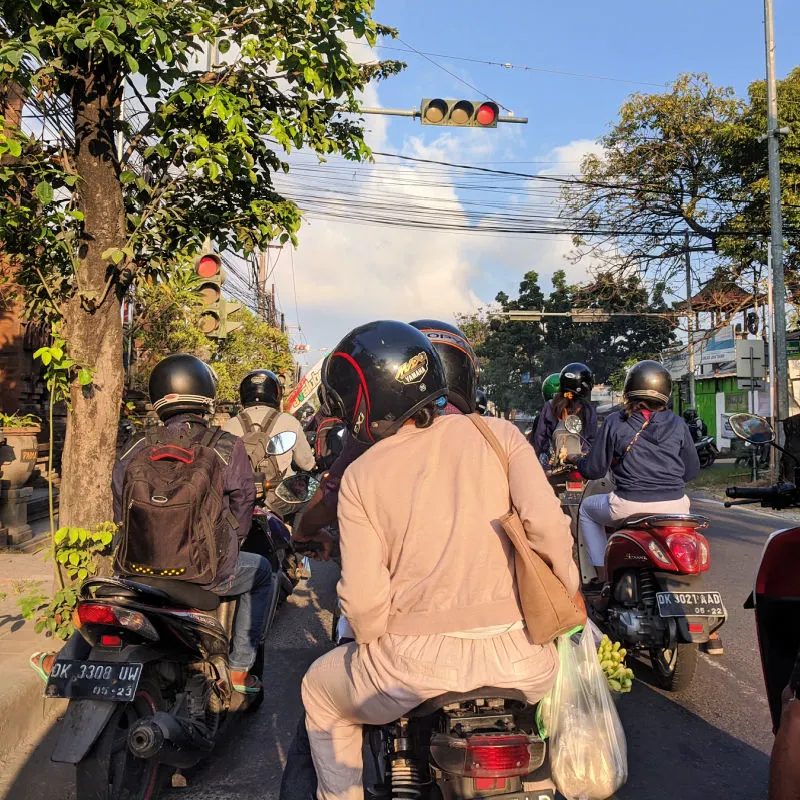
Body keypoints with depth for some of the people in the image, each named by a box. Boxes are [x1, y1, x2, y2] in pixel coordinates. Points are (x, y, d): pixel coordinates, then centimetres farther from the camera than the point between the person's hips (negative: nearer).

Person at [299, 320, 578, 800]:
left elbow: (363, 601, -9)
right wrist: (568, 588, 6)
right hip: (518, 660, 2)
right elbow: (546, 521, -12)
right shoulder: (498, 433, -1)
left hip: (415, 664, -1)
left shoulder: (360, 477, -3)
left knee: (320, 692, 30)